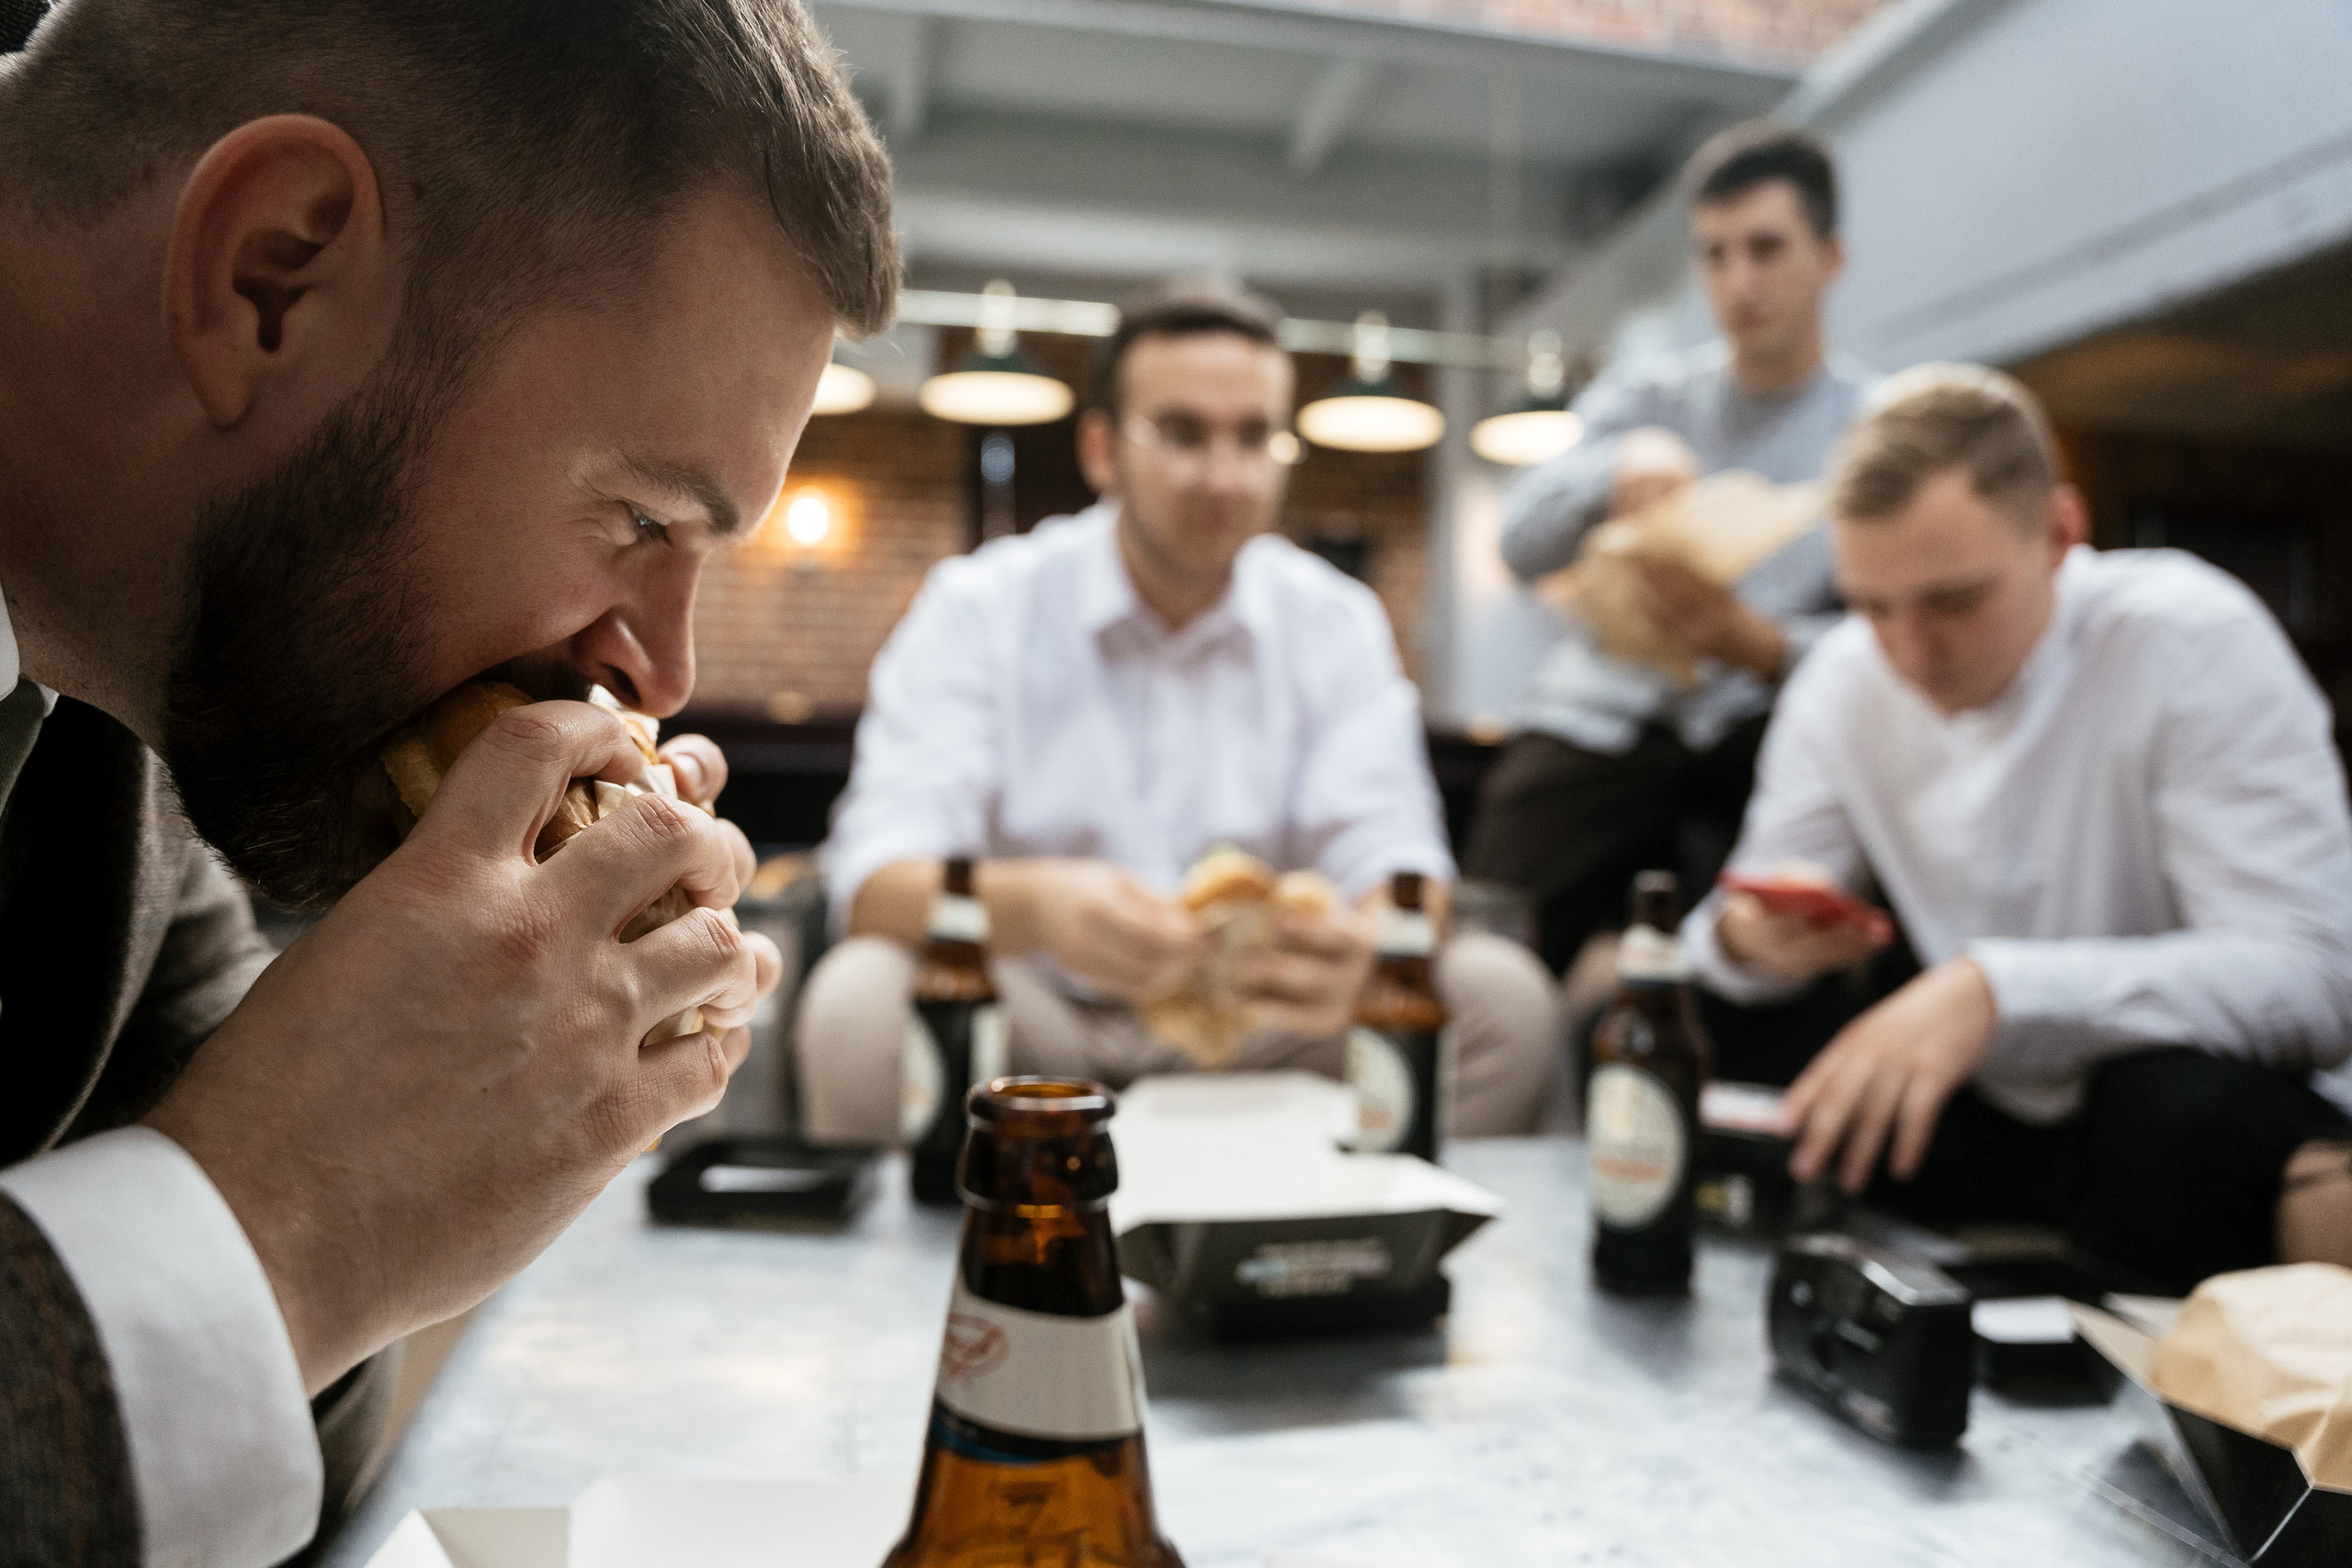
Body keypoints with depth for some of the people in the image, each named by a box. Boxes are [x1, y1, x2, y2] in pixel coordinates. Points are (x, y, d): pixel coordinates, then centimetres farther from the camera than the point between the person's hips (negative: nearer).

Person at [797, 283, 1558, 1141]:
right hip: (1030, 1023, -2)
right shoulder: (974, 608, -5)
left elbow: (1391, 860, -6)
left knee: (1502, 991, -19)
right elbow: (876, 883, -16)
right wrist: (1035, 906, -39)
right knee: (860, 998, -32)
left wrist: (1362, 949, -33)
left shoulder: (1338, 625, 3)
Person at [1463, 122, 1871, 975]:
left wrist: (1758, 643, -22)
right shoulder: (1643, 397, 15)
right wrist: (1618, 465, -20)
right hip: (1602, 714, 1)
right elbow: (1521, 546, 0)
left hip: (1765, 721, 0)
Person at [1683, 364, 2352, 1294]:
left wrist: (1996, 988, -36)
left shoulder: (2193, 643, -15)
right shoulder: (1845, 678, -1)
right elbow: (1745, 933, 1)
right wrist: (1745, 936, -24)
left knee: (2176, 1107, -39)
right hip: (1985, 1125, 6)